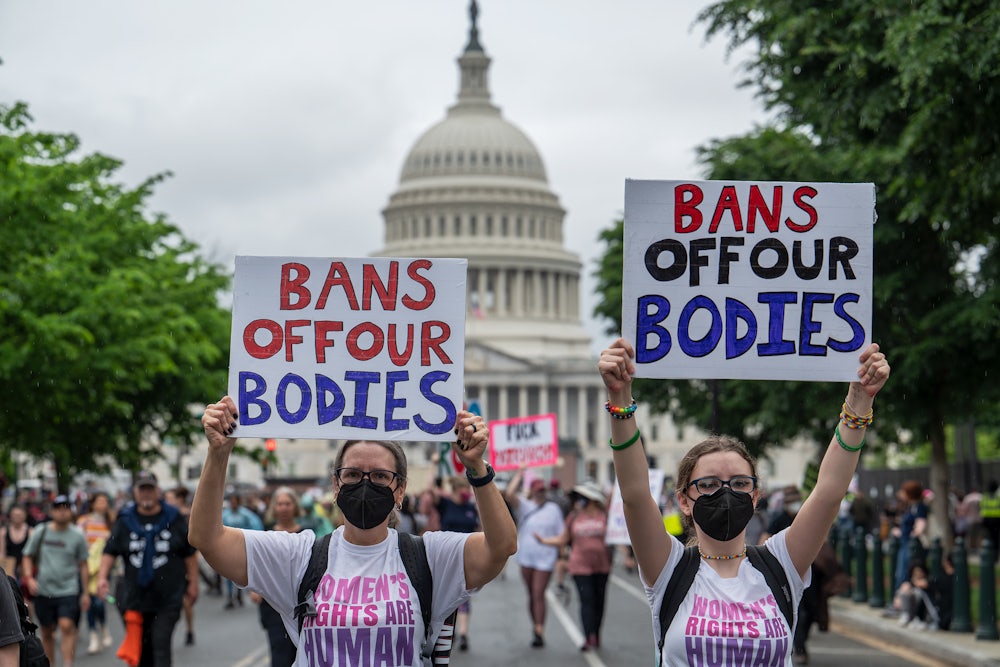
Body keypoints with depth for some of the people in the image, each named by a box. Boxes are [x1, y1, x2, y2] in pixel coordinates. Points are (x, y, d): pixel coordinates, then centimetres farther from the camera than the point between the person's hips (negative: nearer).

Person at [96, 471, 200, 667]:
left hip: (168, 597, -3)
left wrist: (193, 582, 4)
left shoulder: (174, 519, 1)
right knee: (142, 646, 12)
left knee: (161, 643, -14)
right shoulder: (125, 520, 5)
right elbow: (110, 551, 3)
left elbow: (190, 553, 6)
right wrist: (102, 576, -12)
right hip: (135, 596, 3)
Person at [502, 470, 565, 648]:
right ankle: (536, 626, 21)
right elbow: (509, 494, -13)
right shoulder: (524, 506, 4)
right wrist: (519, 475, -6)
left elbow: (560, 535, 8)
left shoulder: (554, 509, 6)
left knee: (539, 595, -10)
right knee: (531, 595, 10)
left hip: (545, 558, -2)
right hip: (526, 558, 2)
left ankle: (539, 632, -13)